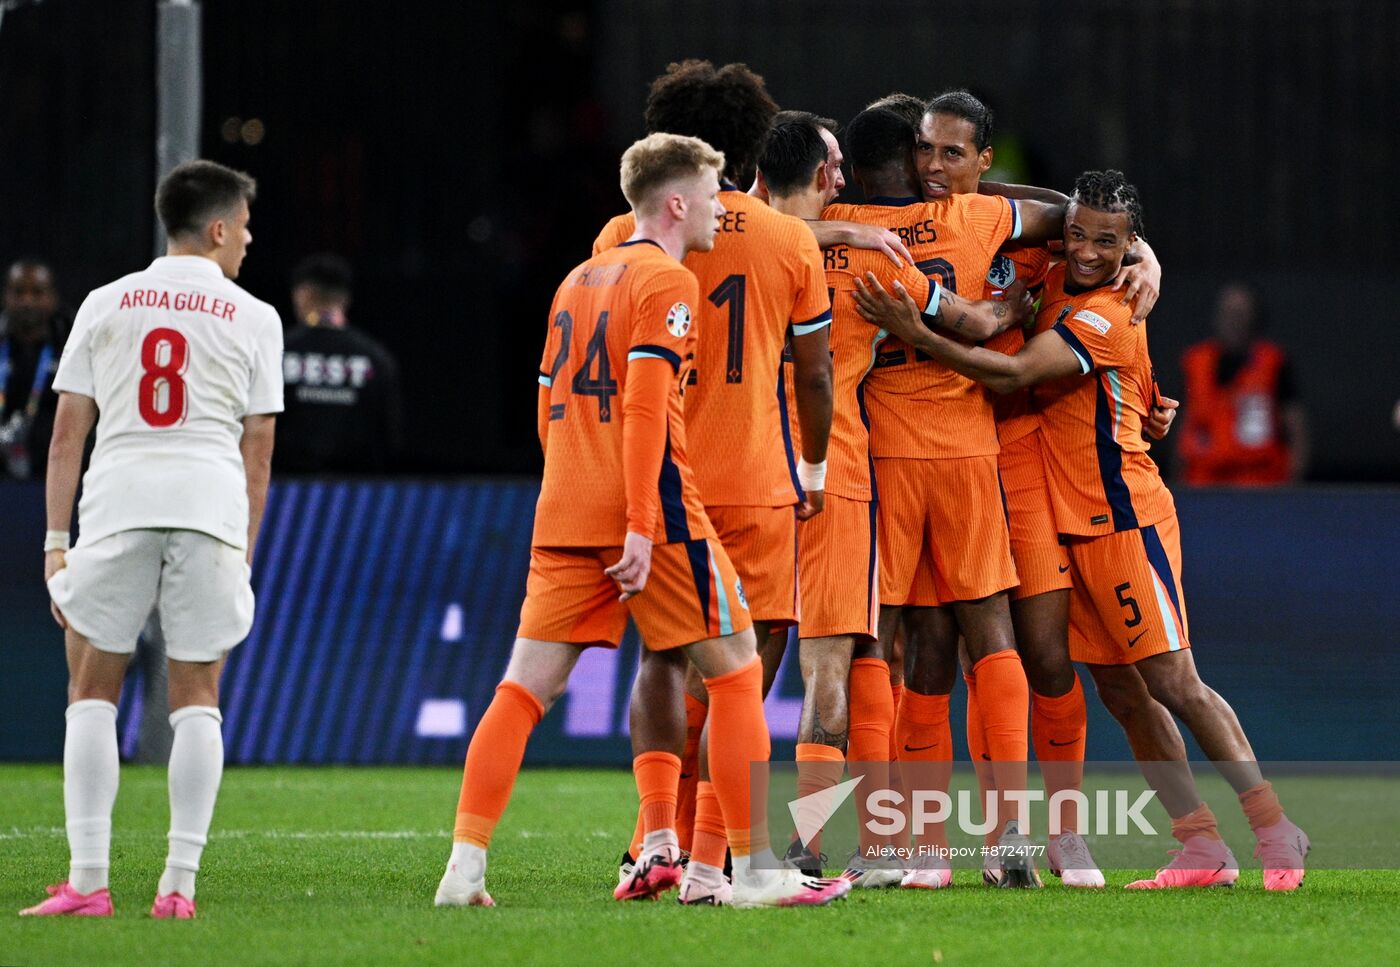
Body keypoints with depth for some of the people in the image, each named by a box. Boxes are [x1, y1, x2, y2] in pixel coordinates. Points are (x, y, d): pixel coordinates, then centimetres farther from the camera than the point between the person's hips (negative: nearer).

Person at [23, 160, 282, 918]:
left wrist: (56, 542, 10)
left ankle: (87, 879, 0)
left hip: (119, 497, 0)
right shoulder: (253, 318, 10)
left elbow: (67, 434, 8)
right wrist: (244, 555, 15)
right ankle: (179, 884, 0)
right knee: (195, 696, 7)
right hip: (211, 503, 0)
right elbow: (256, 452, 9)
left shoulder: (105, 304, 13)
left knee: (92, 692, 9)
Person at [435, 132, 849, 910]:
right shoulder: (667, 282, -6)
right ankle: (756, 868, 2)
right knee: (736, 670, 4)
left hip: (565, 517, 7)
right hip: (650, 509, -7)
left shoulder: (578, 282, 18)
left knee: (527, 687, 3)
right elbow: (645, 407, -16)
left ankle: (465, 866, -7)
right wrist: (642, 525, -19)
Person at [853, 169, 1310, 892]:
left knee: (1174, 682, -10)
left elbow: (1013, 374, -26)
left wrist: (917, 335, -31)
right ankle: (1202, 846, 8)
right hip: (1071, 526, 9)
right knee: (1121, 693, 5)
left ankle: (1274, 828, -2)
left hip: (1124, 519, -9)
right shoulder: (1057, 283, 8)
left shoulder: (1104, 319, -18)